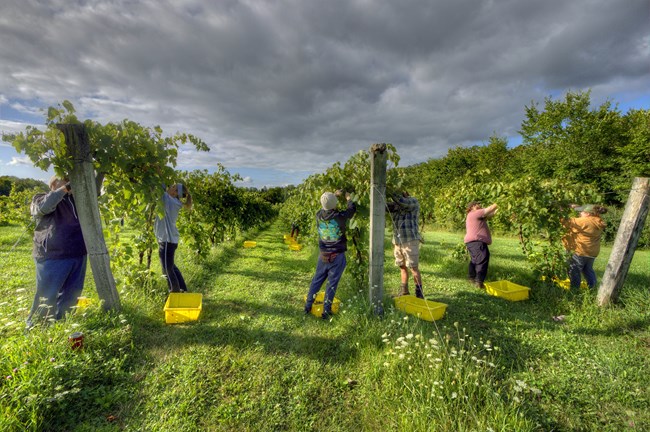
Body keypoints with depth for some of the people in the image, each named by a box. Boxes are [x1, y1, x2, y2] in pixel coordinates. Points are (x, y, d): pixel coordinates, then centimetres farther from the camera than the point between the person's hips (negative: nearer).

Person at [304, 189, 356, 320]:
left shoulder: (319, 215, -6)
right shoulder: (340, 217, -18)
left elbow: (324, 208, 17)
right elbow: (352, 209, 1)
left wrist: (335, 195, 24)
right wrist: (348, 198, 20)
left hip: (323, 255, 4)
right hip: (337, 256, -4)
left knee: (317, 280, 17)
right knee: (332, 283, 6)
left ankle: (308, 306, 27)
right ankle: (326, 311, 15)